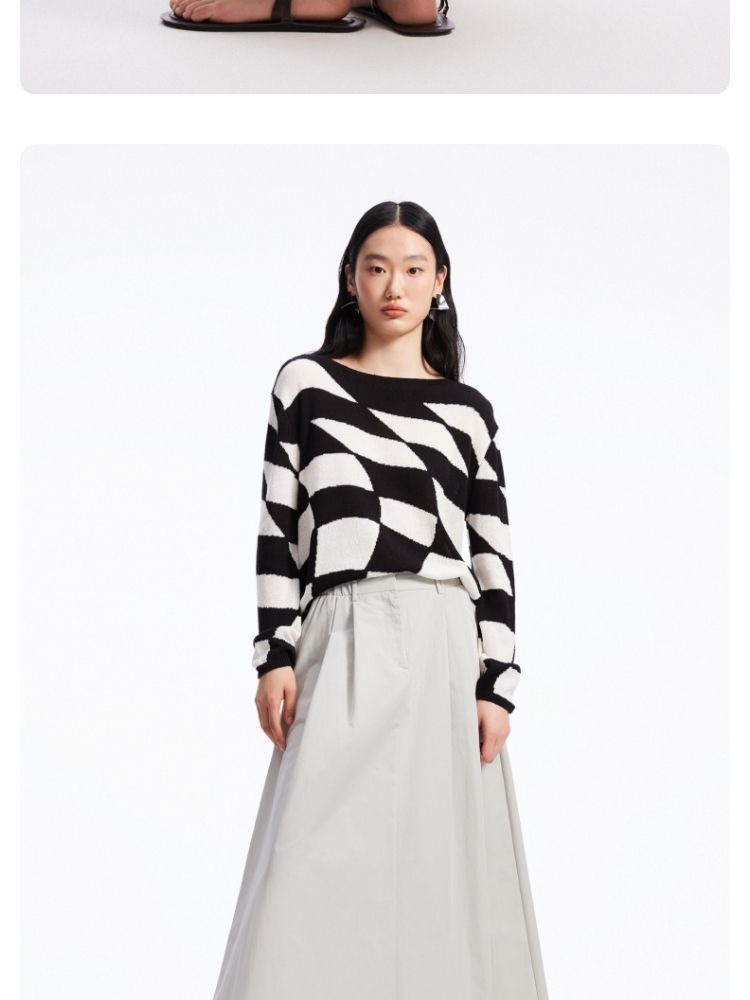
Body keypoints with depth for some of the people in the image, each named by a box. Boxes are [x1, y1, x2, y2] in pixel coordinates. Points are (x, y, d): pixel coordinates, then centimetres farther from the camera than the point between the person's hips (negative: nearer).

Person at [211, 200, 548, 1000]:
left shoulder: (468, 411, 12)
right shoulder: (306, 383, 9)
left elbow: (494, 556, 8)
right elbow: (278, 526, 5)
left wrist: (497, 685, 0)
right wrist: (276, 654, -3)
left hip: (446, 648, 2)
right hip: (345, 644, -1)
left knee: (441, 862, 2)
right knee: (320, 863, -6)